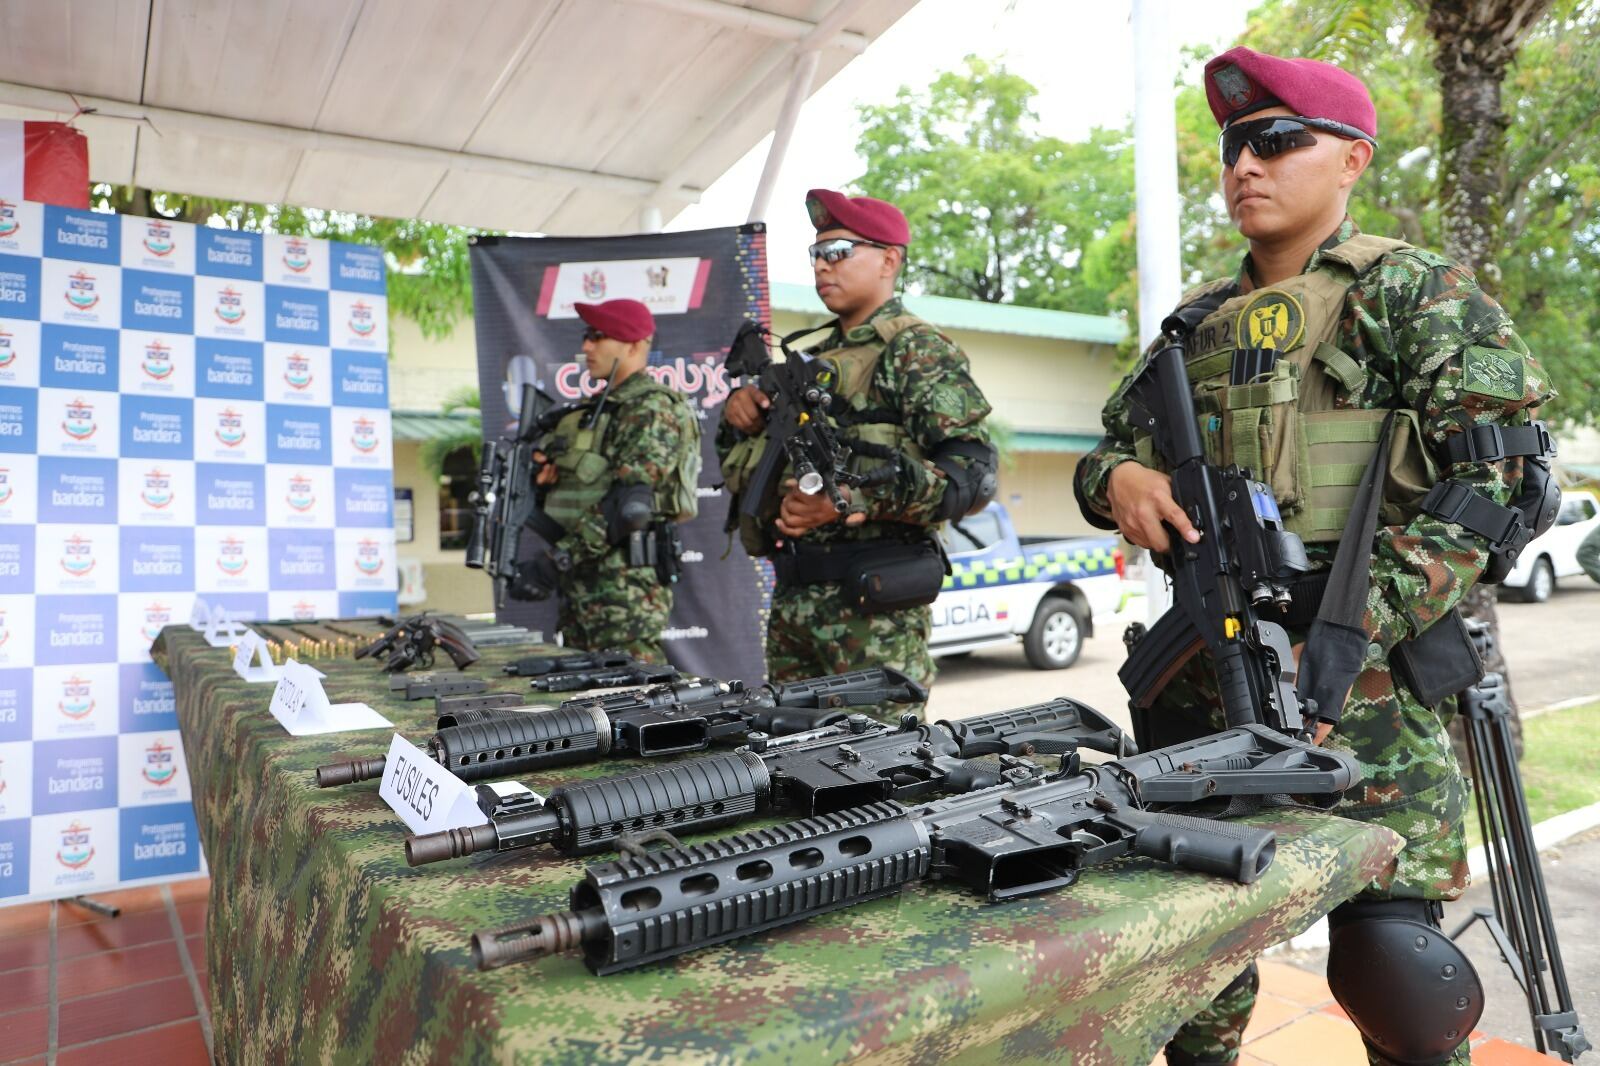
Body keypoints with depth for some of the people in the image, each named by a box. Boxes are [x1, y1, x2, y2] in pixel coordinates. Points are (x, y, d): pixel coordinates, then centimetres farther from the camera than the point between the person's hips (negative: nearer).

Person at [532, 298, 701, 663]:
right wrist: (545, 471, 2)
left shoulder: (652, 411, -10)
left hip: (626, 582, -10)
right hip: (580, 582, 10)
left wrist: (562, 554, -17)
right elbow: (576, 484, 25)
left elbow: (630, 504, -20)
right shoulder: (598, 408, 20)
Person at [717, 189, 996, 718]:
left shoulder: (917, 351, -4)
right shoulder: (816, 358, 19)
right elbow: (739, 470, 27)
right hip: (792, 597, 8)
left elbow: (973, 471, -17)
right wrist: (740, 412, 5)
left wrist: (854, 500, -25)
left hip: (874, 602, -7)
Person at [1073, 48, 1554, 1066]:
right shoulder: (1200, 321, 16)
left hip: (1372, 674, -4)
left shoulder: (1415, 289, 0)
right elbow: (1111, 444, 20)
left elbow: (1489, 477, -9)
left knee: (1387, 959, -5)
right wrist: (1118, 479, -6)